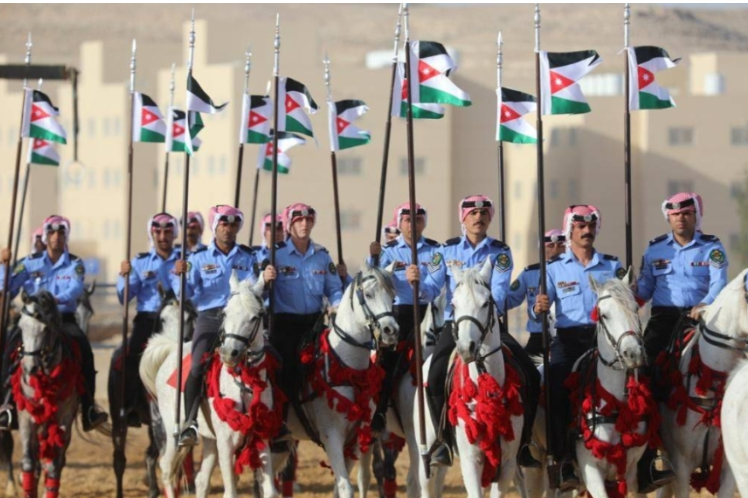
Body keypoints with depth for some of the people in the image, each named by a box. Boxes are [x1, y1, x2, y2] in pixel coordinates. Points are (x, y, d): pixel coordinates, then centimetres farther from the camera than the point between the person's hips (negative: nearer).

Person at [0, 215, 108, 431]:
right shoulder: (30, 263, 7)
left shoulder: (74, 264, 3)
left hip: (64, 318, -1)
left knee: (84, 348, -28)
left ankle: (88, 406, -25)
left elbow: (76, 288, -17)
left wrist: (57, 299, -37)